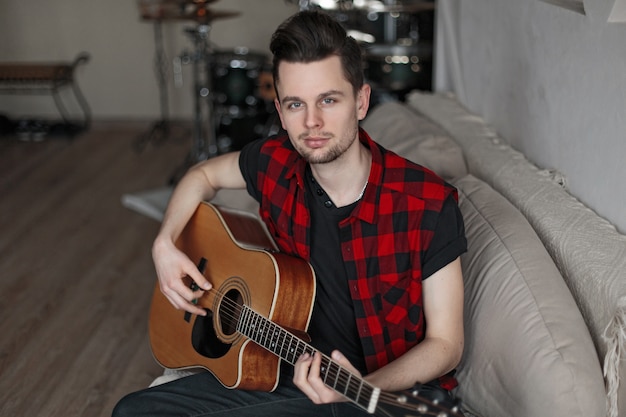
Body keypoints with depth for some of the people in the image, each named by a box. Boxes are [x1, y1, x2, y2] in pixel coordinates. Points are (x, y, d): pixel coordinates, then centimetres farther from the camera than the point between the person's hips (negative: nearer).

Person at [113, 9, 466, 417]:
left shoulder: (429, 204, -19)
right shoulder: (276, 163, -6)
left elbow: (445, 344, -14)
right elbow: (204, 174, 16)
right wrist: (165, 244, -1)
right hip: (294, 370, 6)